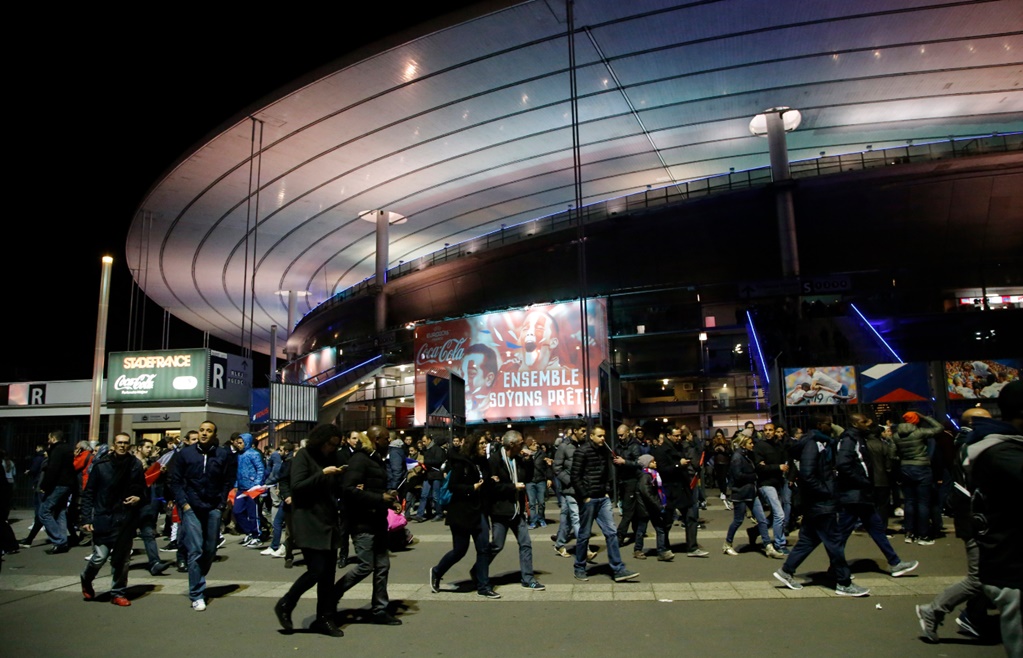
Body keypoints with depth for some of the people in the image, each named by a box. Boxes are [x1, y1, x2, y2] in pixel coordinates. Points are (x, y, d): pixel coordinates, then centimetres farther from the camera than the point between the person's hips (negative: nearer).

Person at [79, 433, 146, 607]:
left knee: (122, 559, 8)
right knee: (100, 557, -3)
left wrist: (138, 497, -7)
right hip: (104, 518, -2)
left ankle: (118, 593, 23)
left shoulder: (135, 465, 2)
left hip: (127, 519, 2)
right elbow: (88, 493, 0)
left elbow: (142, 489, 14)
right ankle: (86, 580, 29)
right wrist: (86, 518, -4)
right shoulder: (101, 465, -3)